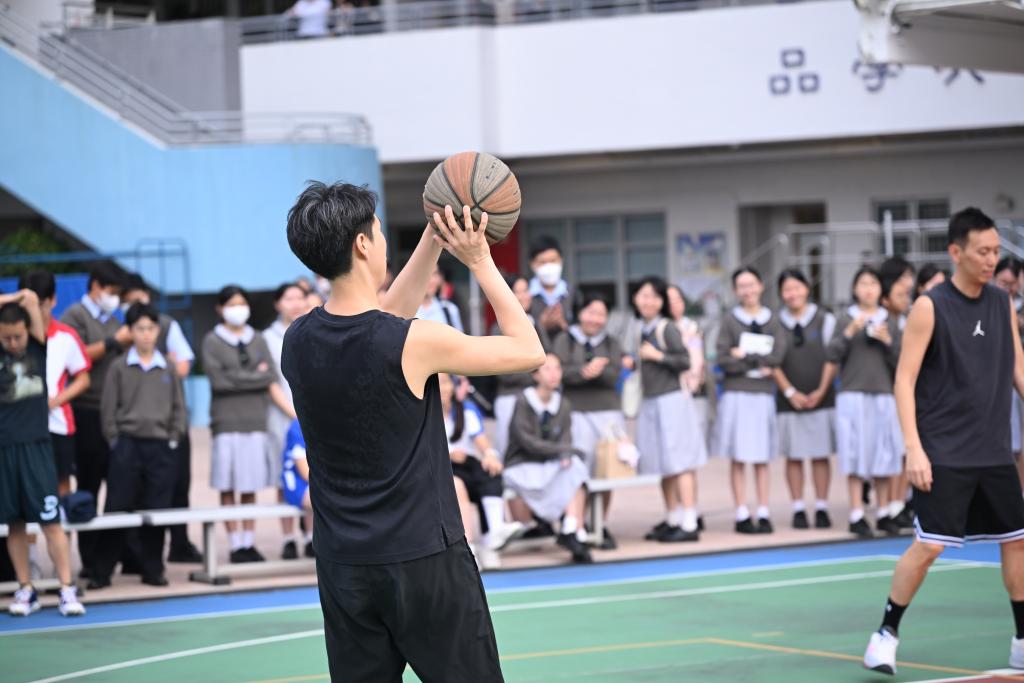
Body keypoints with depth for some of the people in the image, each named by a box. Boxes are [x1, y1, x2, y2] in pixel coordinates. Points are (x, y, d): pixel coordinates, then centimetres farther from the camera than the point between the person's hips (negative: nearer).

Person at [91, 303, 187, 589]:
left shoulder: (168, 369, 7)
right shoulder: (119, 368, 1)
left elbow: (179, 407, 12)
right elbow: (109, 409, 2)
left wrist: (173, 437, 2)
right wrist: (115, 441, -4)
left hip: (161, 447, 2)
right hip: (127, 445, -2)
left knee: (156, 510, 4)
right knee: (117, 508, -2)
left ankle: (152, 569, 14)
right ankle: (102, 572, 2)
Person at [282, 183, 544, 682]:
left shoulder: (297, 342, 0)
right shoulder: (416, 343, -17)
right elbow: (529, 351, -3)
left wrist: (433, 241, 19)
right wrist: (480, 262, 3)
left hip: (343, 567, 5)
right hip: (425, 561, -5)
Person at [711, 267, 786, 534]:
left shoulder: (771, 321, 9)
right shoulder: (730, 321, 4)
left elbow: (777, 356, -4)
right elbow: (723, 360, -6)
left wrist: (744, 355, -7)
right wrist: (758, 365, -9)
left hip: (763, 395, 1)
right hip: (737, 395, -1)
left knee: (762, 458, 2)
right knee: (739, 458, -2)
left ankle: (764, 514, 4)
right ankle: (742, 515, 0)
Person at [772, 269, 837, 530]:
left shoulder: (825, 320, 4)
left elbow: (832, 359, 3)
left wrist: (821, 391, -6)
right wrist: (790, 392, -6)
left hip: (821, 398, 0)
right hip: (789, 400, 0)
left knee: (820, 455, 1)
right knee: (794, 456, 1)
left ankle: (821, 508, 7)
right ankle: (798, 510, 6)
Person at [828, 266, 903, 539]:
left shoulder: (890, 321, 10)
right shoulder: (846, 319, 4)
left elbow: (899, 362, 7)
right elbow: (833, 355, -4)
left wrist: (887, 341, -9)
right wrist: (850, 332, -15)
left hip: (883, 395, 3)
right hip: (853, 395, -3)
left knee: (885, 455, 5)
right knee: (856, 455, -4)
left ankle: (884, 514, 14)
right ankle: (856, 516, -2)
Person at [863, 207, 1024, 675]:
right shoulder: (930, 308, -9)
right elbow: (905, 379, -10)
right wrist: (914, 449, -17)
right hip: (944, 456, -6)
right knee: (929, 545, -10)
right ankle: (886, 636, 3)